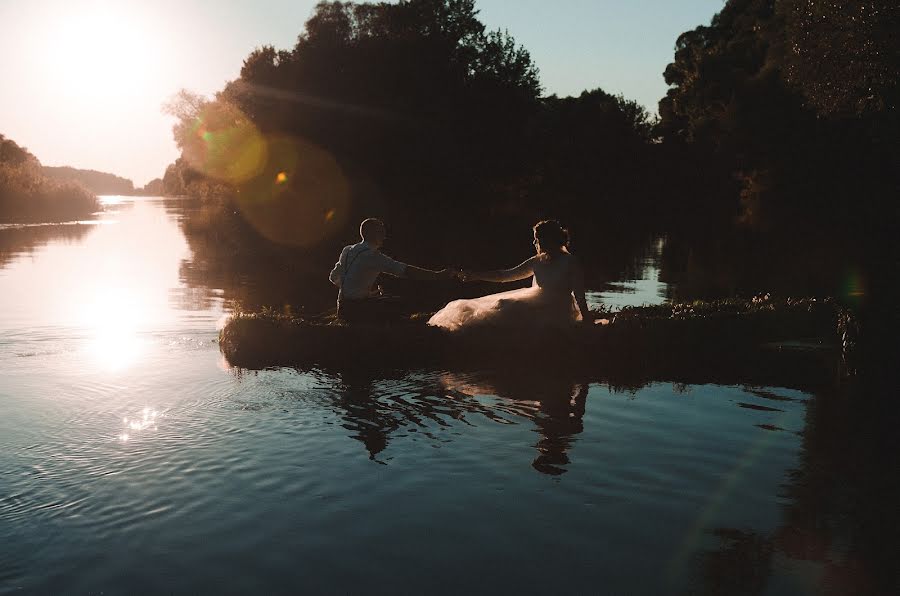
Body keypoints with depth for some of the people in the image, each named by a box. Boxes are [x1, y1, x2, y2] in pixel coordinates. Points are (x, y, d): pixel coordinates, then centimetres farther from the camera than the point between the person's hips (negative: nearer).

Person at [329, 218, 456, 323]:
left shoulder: (347, 250, 10)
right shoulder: (372, 256, -16)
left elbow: (333, 277, 21)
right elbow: (405, 270, -23)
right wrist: (437, 275, -23)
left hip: (343, 308, 9)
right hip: (356, 309, -9)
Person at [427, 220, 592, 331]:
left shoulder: (570, 263, -8)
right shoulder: (537, 261, 12)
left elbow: (579, 296, -10)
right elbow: (506, 275, 14)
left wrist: (587, 319, -17)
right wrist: (476, 275, 11)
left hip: (558, 315, -8)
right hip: (537, 309, 8)